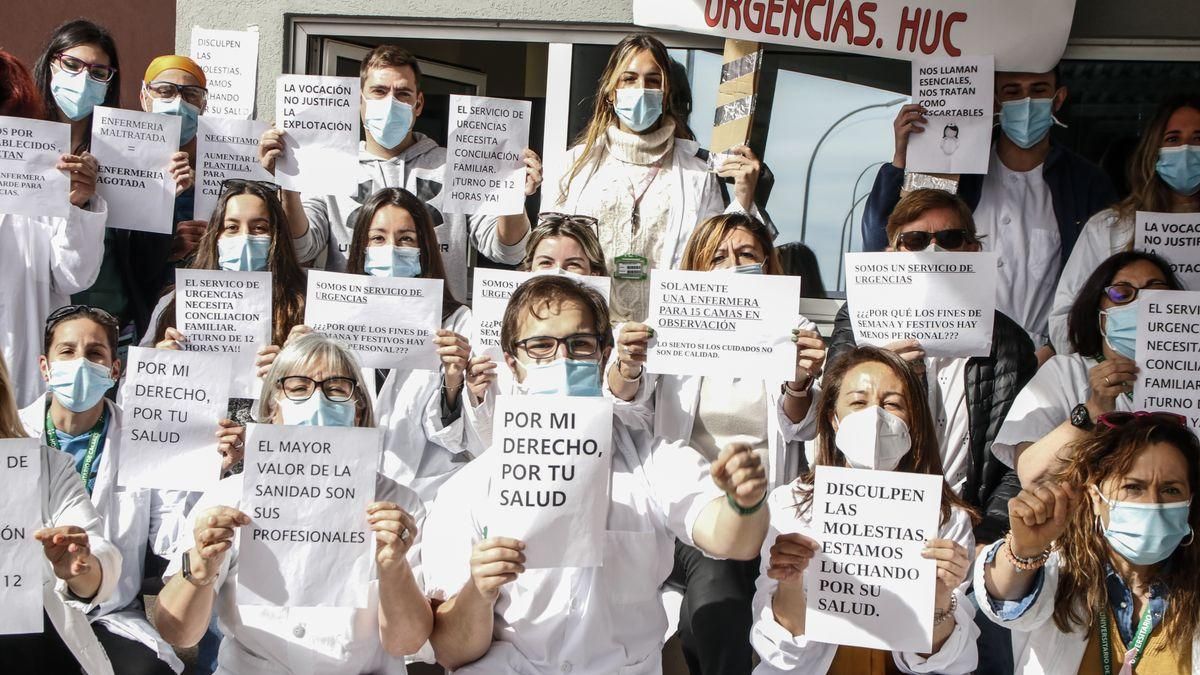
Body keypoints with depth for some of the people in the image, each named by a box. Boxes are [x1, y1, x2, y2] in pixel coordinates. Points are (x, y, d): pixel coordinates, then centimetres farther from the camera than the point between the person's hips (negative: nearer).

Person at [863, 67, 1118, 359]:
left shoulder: (1088, 183, 8)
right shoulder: (956, 170, 6)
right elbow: (878, 247, 2)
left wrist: (1055, 349, -6)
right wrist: (900, 160, -6)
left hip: (1046, 360, 0)